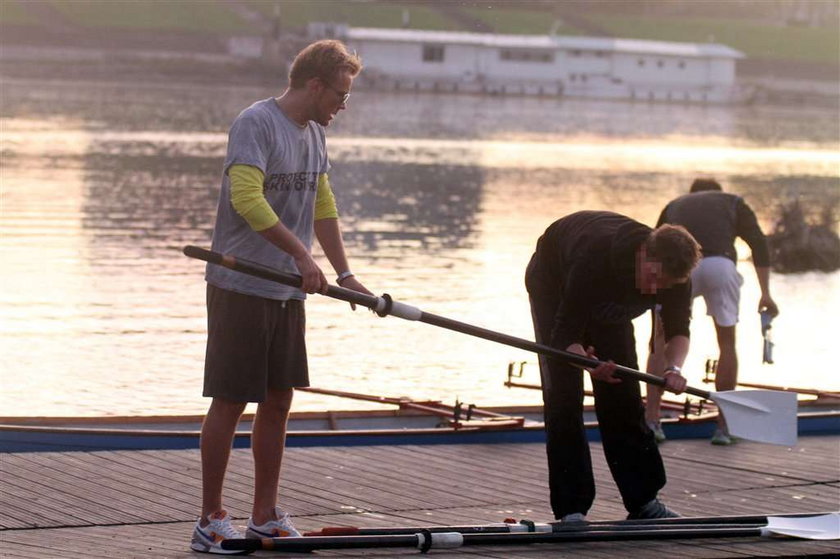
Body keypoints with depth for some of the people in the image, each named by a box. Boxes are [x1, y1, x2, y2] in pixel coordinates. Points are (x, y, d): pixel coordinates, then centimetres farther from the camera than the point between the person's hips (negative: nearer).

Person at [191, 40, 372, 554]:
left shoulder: (315, 133, 14)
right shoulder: (256, 123, -14)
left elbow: (323, 205, 21)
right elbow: (247, 199, -24)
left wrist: (343, 274, 15)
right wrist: (301, 255, -25)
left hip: (288, 292, 8)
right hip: (240, 289, -8)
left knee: (278, 402, 10)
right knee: (230, 402, -3)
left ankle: (266, 517, 18)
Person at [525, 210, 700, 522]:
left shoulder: (672, 270, -29)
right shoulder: (594, 259, -44)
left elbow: (678, 330, -15)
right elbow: (565, 334, -38)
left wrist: (675, 368, -36)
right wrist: (587, 361, -58)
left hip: (607, 302, 5)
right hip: (553, 282, -5)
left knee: (623, 394, 0)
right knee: (564, 394, -15)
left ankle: (643, 500, 8)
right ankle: (570, 508, -14)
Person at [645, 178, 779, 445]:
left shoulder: (674, 205, 35)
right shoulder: (733, 202, 30)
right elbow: (758, 243, 15)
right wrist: (765, 293, 12)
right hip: (719, 264, -1)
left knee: (661, 341, 17)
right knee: (727, 342, 17)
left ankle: (651, 420, 8)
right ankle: (724, 427, 16)